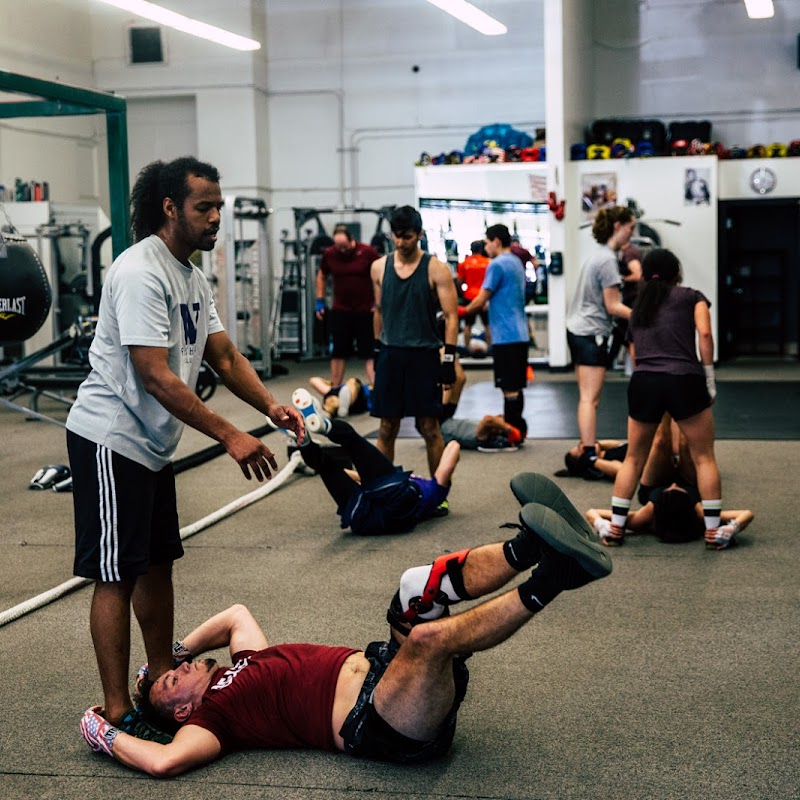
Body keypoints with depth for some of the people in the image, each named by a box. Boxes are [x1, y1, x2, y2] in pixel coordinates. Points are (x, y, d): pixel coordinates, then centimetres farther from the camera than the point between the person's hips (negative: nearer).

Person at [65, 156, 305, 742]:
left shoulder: (193, 276, 11)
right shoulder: (141, 273, -20)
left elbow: (224, 355, 10)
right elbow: (156, 377, -26)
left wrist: (271, 406, -8)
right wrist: (230, 436, -28)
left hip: (153, 443, 10)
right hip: (111, 439, -10)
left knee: (159, 561, 17)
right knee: (117, 575, -6)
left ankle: (162, 677, 31)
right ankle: (117, 713, 1)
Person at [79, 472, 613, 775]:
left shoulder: (242, 661, 26)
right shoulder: (207, 717, 2)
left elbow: (237, 612, 41)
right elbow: (167, 760, -16)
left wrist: (178, 648, 37)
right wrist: (106, 735, -3)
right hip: (382, 726, -9)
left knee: (421, 589, -7)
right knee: (430, 637, -35)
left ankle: (529, 549, -24)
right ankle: (547, 584, -40)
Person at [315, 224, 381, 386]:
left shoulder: (368, 252, -11)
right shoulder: (329, 254, -2)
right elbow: (322, 276, 15)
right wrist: (320, 301, 10)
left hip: (366, 310, -3)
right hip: (340, 311, 3)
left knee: (369, 352, -2)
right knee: (338, 352, 9)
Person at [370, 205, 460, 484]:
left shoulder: (435, 269, -5)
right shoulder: (380, 267, 6)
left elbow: (451, 316, -6)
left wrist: (449, 358, -12)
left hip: (424, 356, -3)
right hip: (390, 354, 3)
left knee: (429, 427, 0)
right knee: (387, 427, 6)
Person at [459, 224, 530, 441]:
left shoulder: (497, 264, -11)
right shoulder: (517, 263, 16)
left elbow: (481, 301, -11)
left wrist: (463, 311, 6)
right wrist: (475, 308, 22)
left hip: (506, 335, -9)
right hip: (520, 334, 9)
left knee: (509, 388, -5)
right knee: (515, 386, 13)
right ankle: (518, 429, 17)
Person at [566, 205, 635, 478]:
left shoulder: (599, 255, 15)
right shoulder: (607, 259, -15)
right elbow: (613, 306, -16)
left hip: (578, 330, 10)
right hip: (591, 333, -10)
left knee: (588, 397, 13)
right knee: (590, 397, -10)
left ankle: (586, 449, 18)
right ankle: (590, 456, -11)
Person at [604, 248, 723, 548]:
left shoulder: (637, 309, 26)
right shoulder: (692, 297, 14)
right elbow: (704, 334, -2)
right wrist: (709, 380, 2)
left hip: (643, 382, 3)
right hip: (684, 380, -3)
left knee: (634, 459, 18)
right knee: (704, 458, 9)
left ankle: (616, 528, 17)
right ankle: (712, 530, 7)